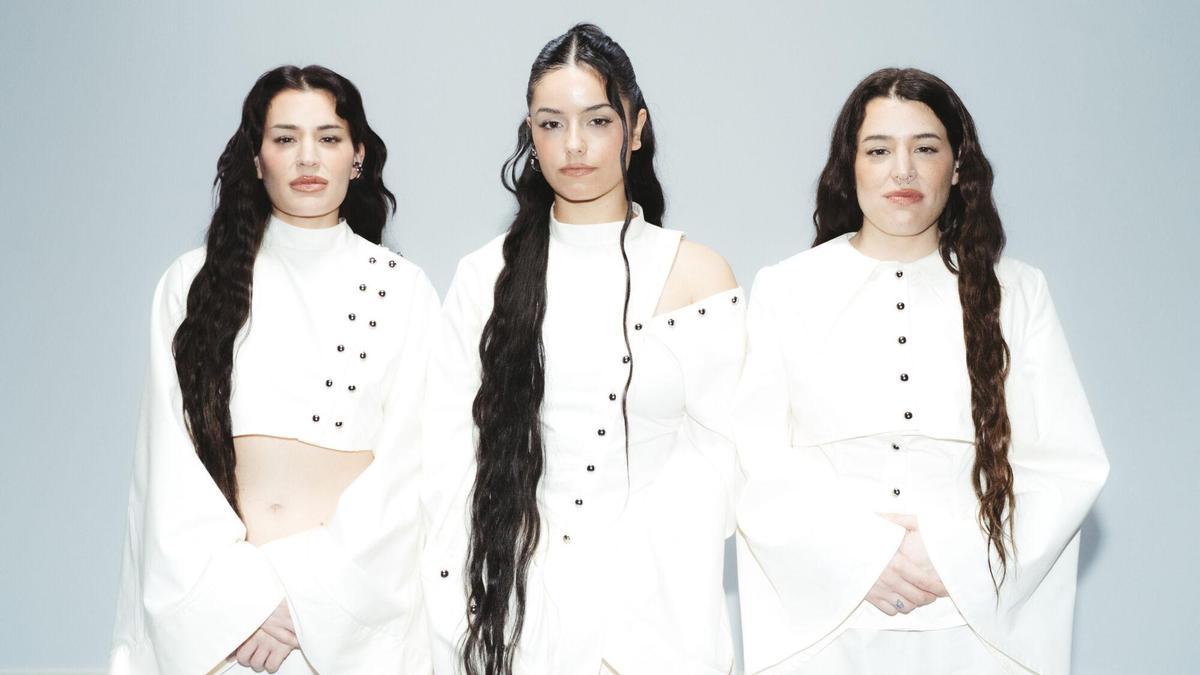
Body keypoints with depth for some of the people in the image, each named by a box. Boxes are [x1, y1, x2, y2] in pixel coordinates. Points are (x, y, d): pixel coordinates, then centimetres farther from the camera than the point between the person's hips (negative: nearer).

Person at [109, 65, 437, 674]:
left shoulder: (402, 290, 1)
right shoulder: (193, 282, 4)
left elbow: (405, 462, -4)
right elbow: (170, 454, -1)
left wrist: (308, 598, -12)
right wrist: (235, 592, -12)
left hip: (356, 598, 0)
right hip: (213, 597, 1)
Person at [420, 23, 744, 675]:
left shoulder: (699, 276, -2)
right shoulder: (487, 276, 2)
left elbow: (713, 460, -6)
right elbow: (451, 457, -1)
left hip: (652, 596, -1)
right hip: (515, 600, 1)